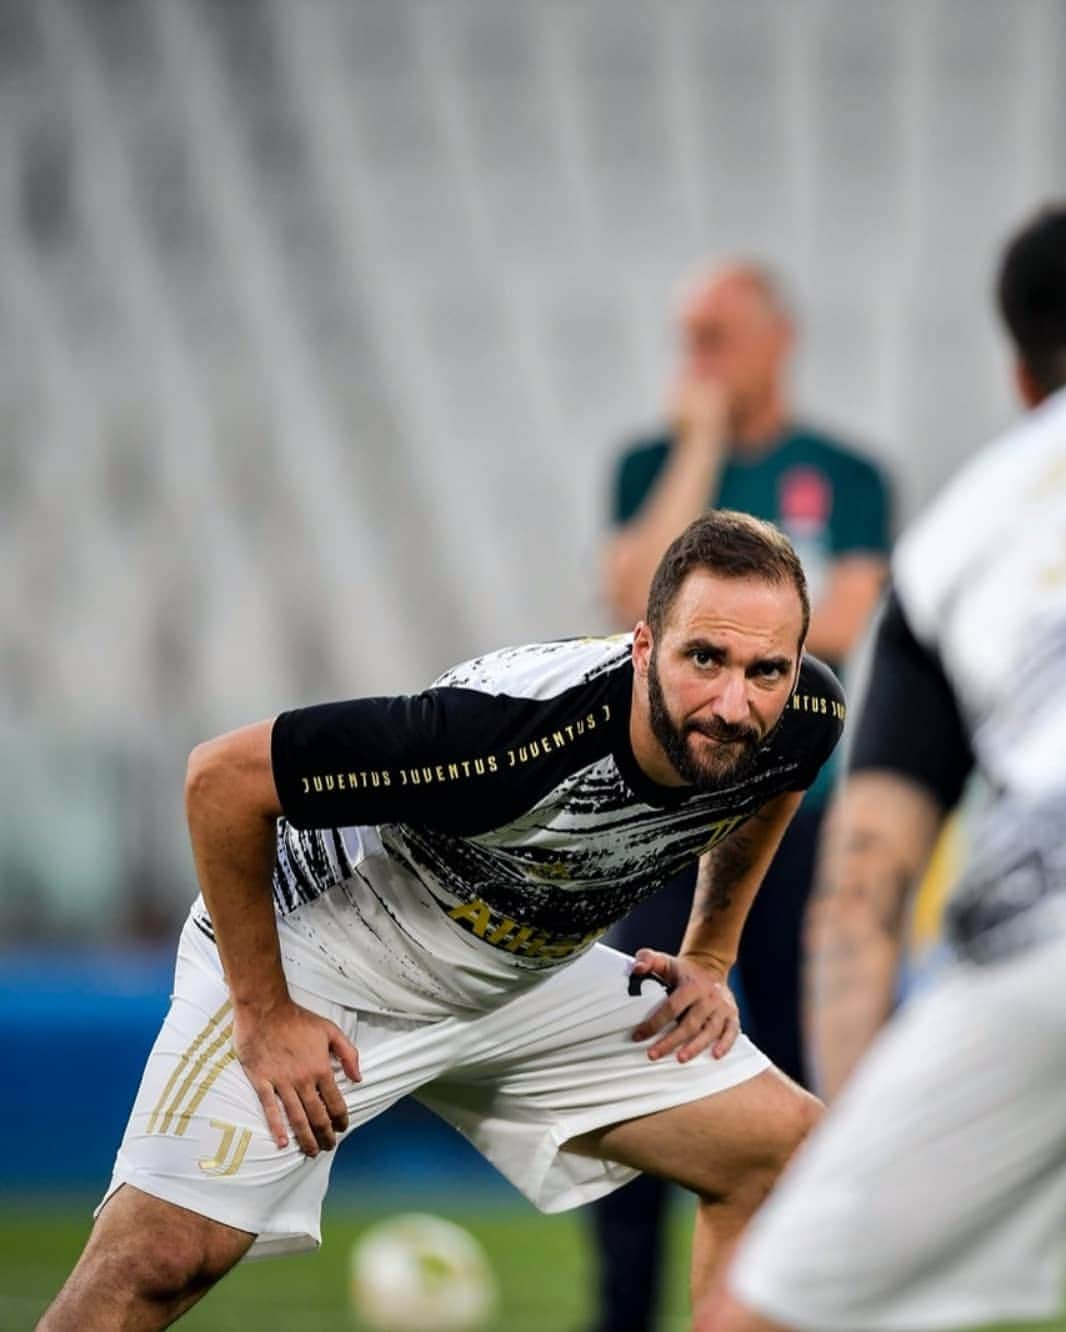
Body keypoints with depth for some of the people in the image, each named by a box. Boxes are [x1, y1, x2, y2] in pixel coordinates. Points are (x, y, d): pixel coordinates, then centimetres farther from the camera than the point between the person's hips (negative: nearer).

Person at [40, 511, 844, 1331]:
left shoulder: (801, 718, -18)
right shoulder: (518, 723, -38)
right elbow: (223, 777, -29)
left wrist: (709, 958, 5)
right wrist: (262, 1014, -23)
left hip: (524, 974, 7)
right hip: (319, 953, -6)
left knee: (789, 1151, -1)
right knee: (165, 1258, -21)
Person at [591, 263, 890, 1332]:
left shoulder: (846, 478, 6)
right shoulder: (653, 464, 9)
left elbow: (839, 625, -7)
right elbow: (637, 599, -8)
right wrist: (700, 445, -6)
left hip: (796, 801, 0)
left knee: (798, 1063, -1)